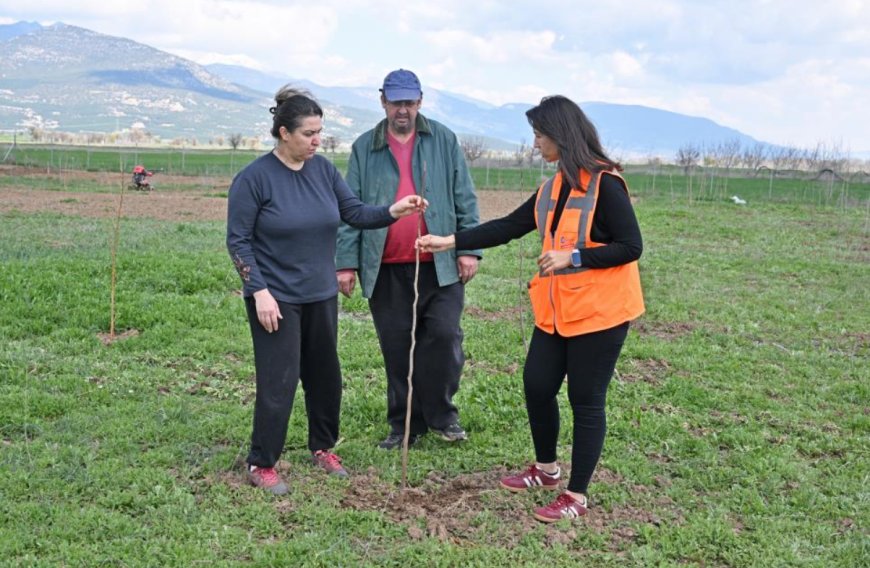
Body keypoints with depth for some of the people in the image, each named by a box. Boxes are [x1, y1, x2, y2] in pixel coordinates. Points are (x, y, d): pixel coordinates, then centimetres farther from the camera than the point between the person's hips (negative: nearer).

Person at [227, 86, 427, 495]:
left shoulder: (323, 169, 1)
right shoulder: (254, 178, -13)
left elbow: (354, 212, 2)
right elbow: (238, 240, -11)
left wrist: (392, 212, -16)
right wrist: (259, 292, -17)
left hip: (321, 295, 6)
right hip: (277, 299, -5)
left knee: (325, 376, 14)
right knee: (278, 383, -3)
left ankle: (323, 447, 35)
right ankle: (261, 465, 15)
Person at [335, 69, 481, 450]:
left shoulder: (444, 141, 5)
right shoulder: (365, 148, 7)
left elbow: (464, 199, 4)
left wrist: (468, 248, -4)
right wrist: (346, 261, -1)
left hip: (440, 265, -1)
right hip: (386, 269, 1)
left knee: (444, 336, -7)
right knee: (396, 347, 7)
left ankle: (441, 415, 15)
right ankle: (405, 425, 20)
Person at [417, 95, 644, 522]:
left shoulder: (605, 184, -15)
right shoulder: (553, 187, 9)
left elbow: (631, 246, -17)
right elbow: (508, 227, 12)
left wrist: (573, 257, -24)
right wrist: (450, 241, 9)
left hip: (599, 311, -8)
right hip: (556, 310, 8)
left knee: (585, 401, 1)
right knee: (537, 385, 13)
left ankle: (577, 495, 15)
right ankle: (546, 468, 35)